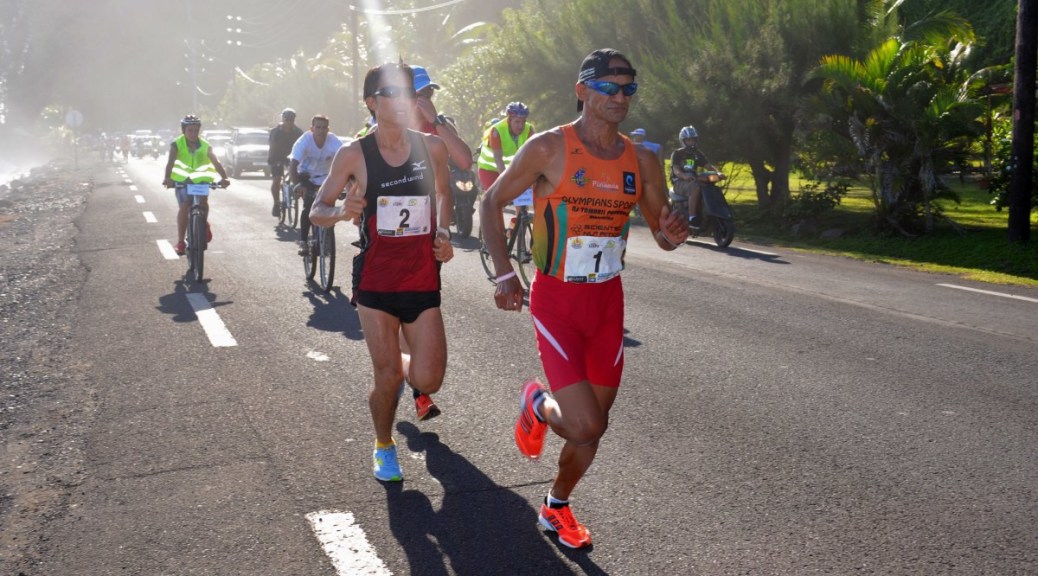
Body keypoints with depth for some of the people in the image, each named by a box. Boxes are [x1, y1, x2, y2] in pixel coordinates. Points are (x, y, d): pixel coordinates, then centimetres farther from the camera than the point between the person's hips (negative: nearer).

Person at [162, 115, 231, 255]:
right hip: (182, 180, -2)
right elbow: (170, 162, -22)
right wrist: (167, 178, -41)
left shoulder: (205, 145, -3)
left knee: (203, 201, -22)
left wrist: (223, 178, -33)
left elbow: (216, 162, -16)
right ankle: (180, 242, -11)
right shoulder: (177, 144, -8)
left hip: (200, 179, 2)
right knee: (184, 206, -18)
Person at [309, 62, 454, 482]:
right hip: (376, 281, -2)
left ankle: (402, 370, 35)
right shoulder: (353, 155, -6)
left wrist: (443, 232, 6)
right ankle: (383, 447, 29)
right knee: (387, 377, 1)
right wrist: (341, 212, -22)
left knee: (428, 381, -3)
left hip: (423, 279, 2)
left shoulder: (432, 148, 0)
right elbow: (317, 211, 0)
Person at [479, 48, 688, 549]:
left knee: (593, 424, 12)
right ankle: (536, 404, 20)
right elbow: (492, 203, -2)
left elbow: (661, 234, 10)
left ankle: (557, 507, 37)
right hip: (556, 301, -5)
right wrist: (504, 273, -12)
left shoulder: (642, 160, 2)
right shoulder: (549, 148, -12)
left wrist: (672, 234, -15)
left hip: (608, 301, 5)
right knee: (586, 425, -15)